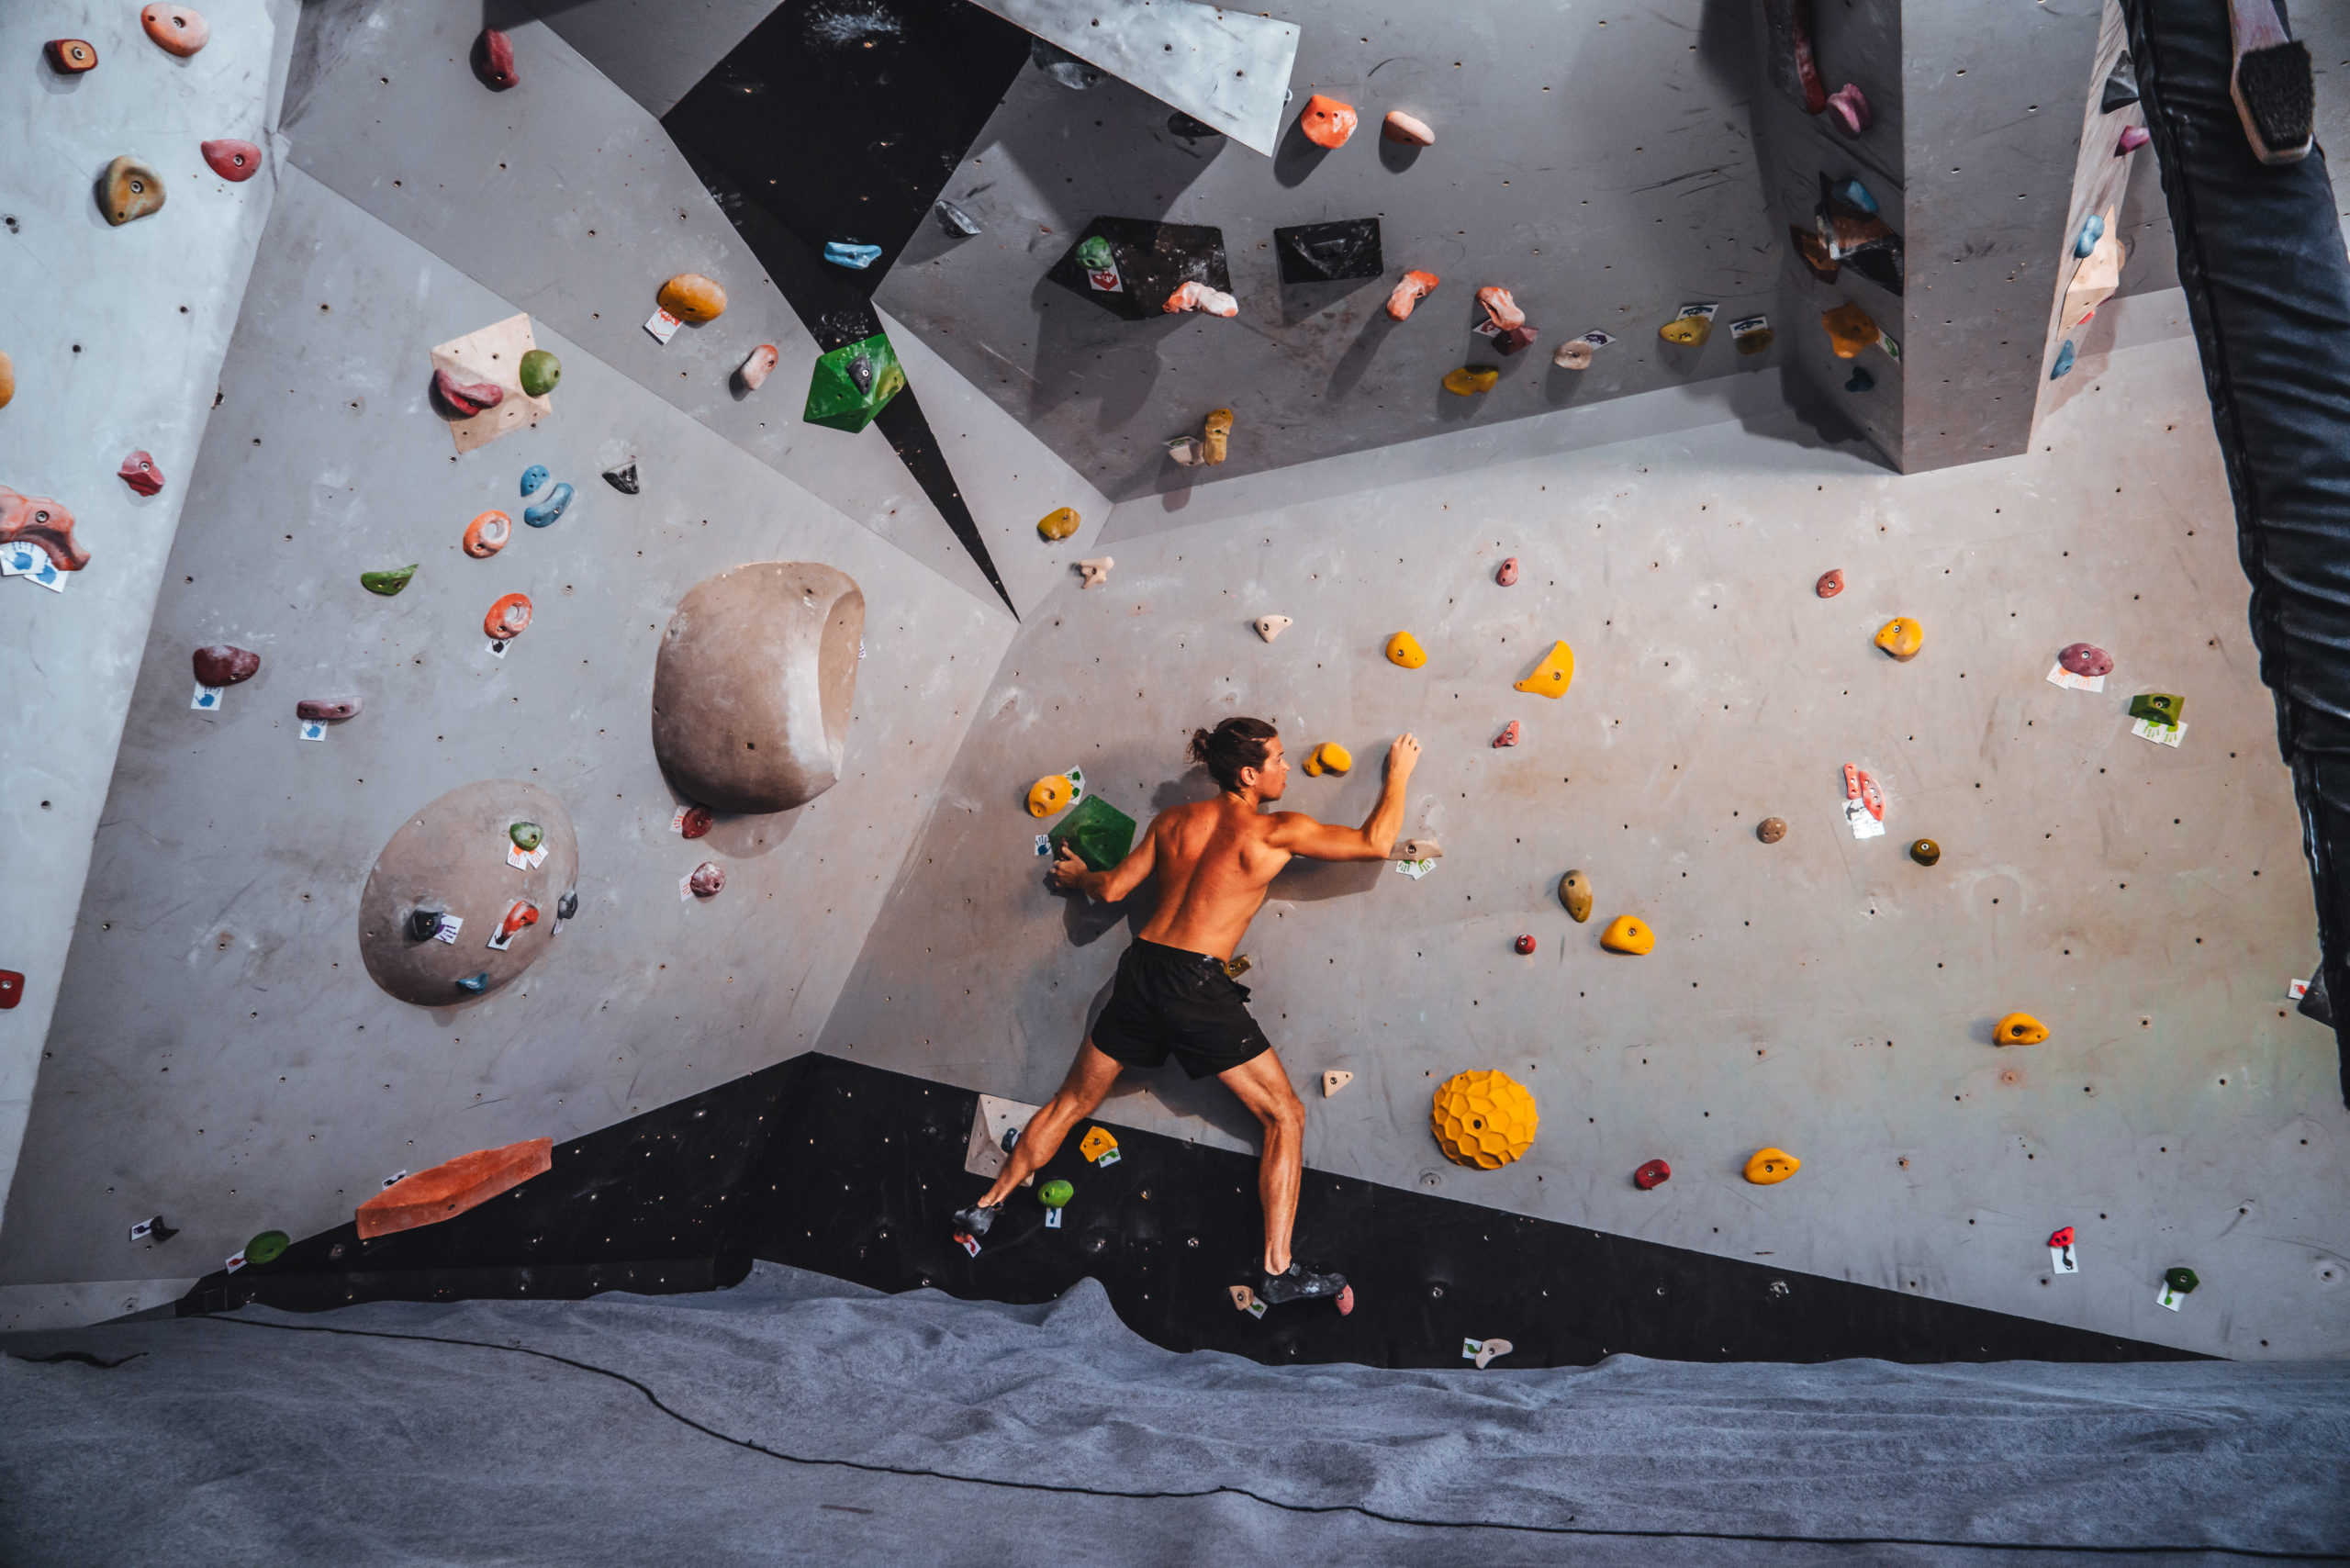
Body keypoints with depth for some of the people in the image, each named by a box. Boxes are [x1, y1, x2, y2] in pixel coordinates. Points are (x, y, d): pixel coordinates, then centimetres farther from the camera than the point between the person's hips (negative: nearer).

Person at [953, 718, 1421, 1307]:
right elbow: (1375, 842, -3)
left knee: (1072, 1103, 21)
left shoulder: (1173, 820, 9)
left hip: (1141, 968, 6)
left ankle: (985, 1206, 30)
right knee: (1285, 1116, 5)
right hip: (1197, 983, -6)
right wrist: (1399, 770, 13)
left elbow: (1112, 888, 13)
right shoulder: (1275, 831, -5)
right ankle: (1278, 1271, 2)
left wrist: (1076, 874, 36)